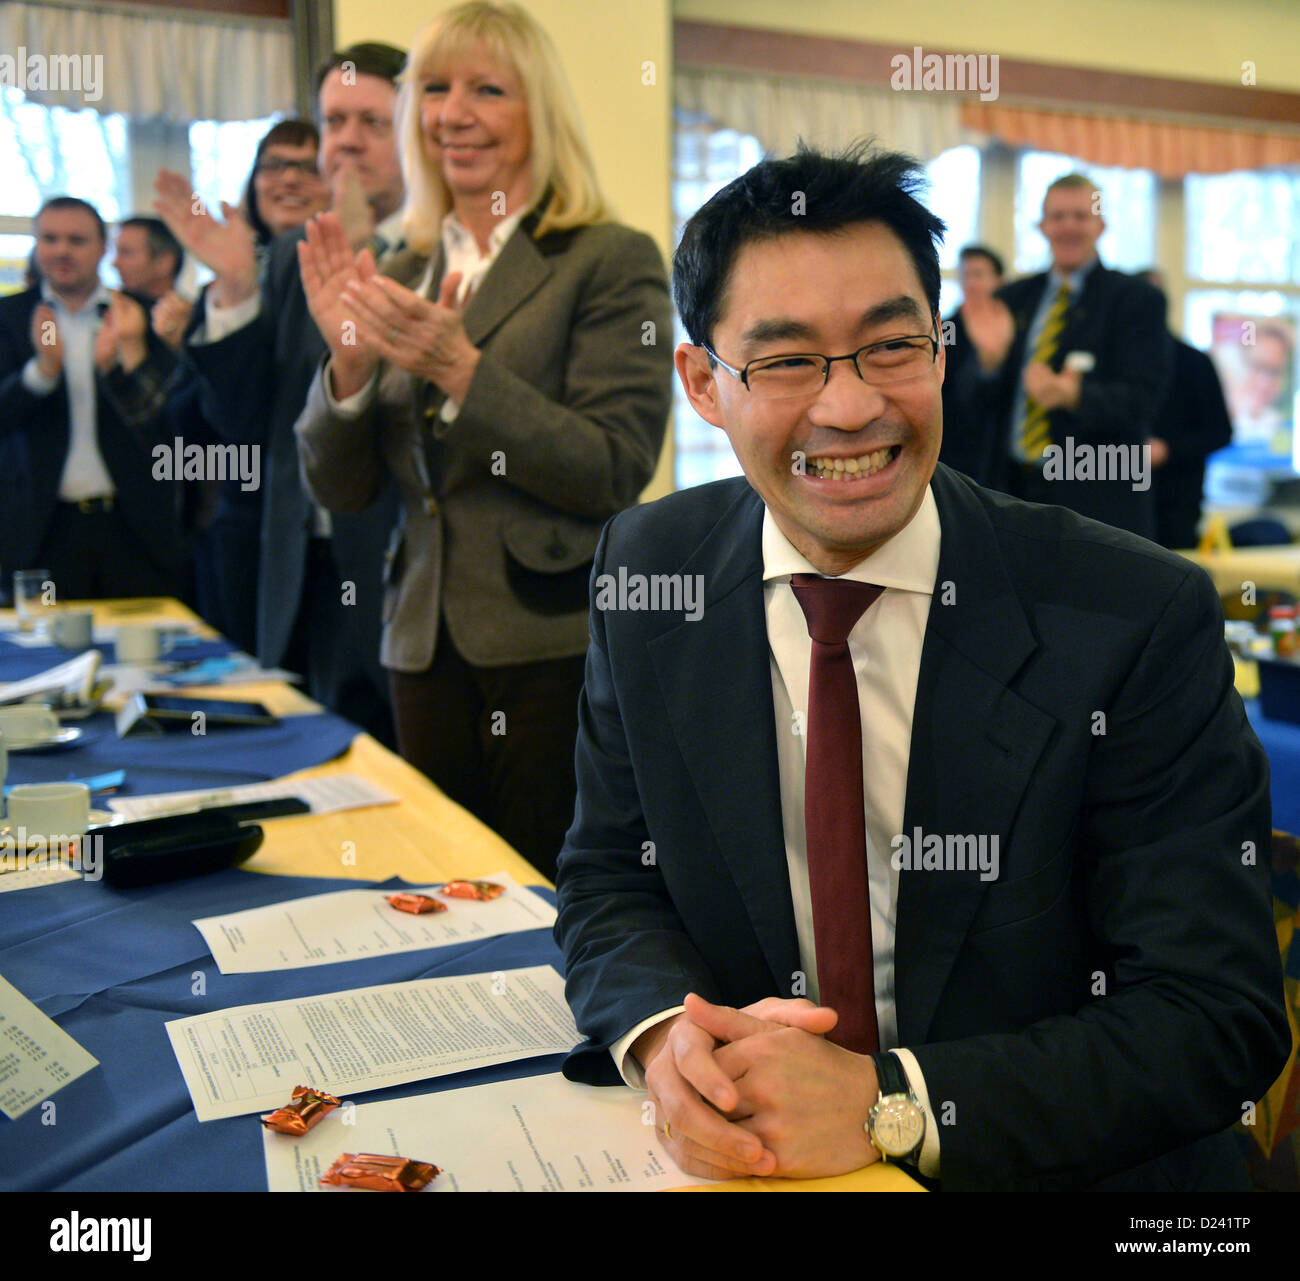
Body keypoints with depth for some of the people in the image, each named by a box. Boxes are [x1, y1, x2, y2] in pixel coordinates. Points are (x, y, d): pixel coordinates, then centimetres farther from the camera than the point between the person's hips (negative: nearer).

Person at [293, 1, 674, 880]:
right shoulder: (405, 276, 12)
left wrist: (459, 368, -20)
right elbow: (340, 489, 9)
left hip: (556, 646, -5)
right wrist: (350, 361, -8)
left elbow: (615, 472, -13)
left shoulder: (614, 261, -4)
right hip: (429, 645, 6)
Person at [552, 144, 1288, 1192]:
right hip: (734, 1156, 2)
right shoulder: (647, 573, -4)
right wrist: (667, 1036, -18)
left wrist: (888, 1104, -23)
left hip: (1061, 1175, -1)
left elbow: (1219, 1019, -13)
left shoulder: (1142, 619, -14)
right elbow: (609, 881, 2)